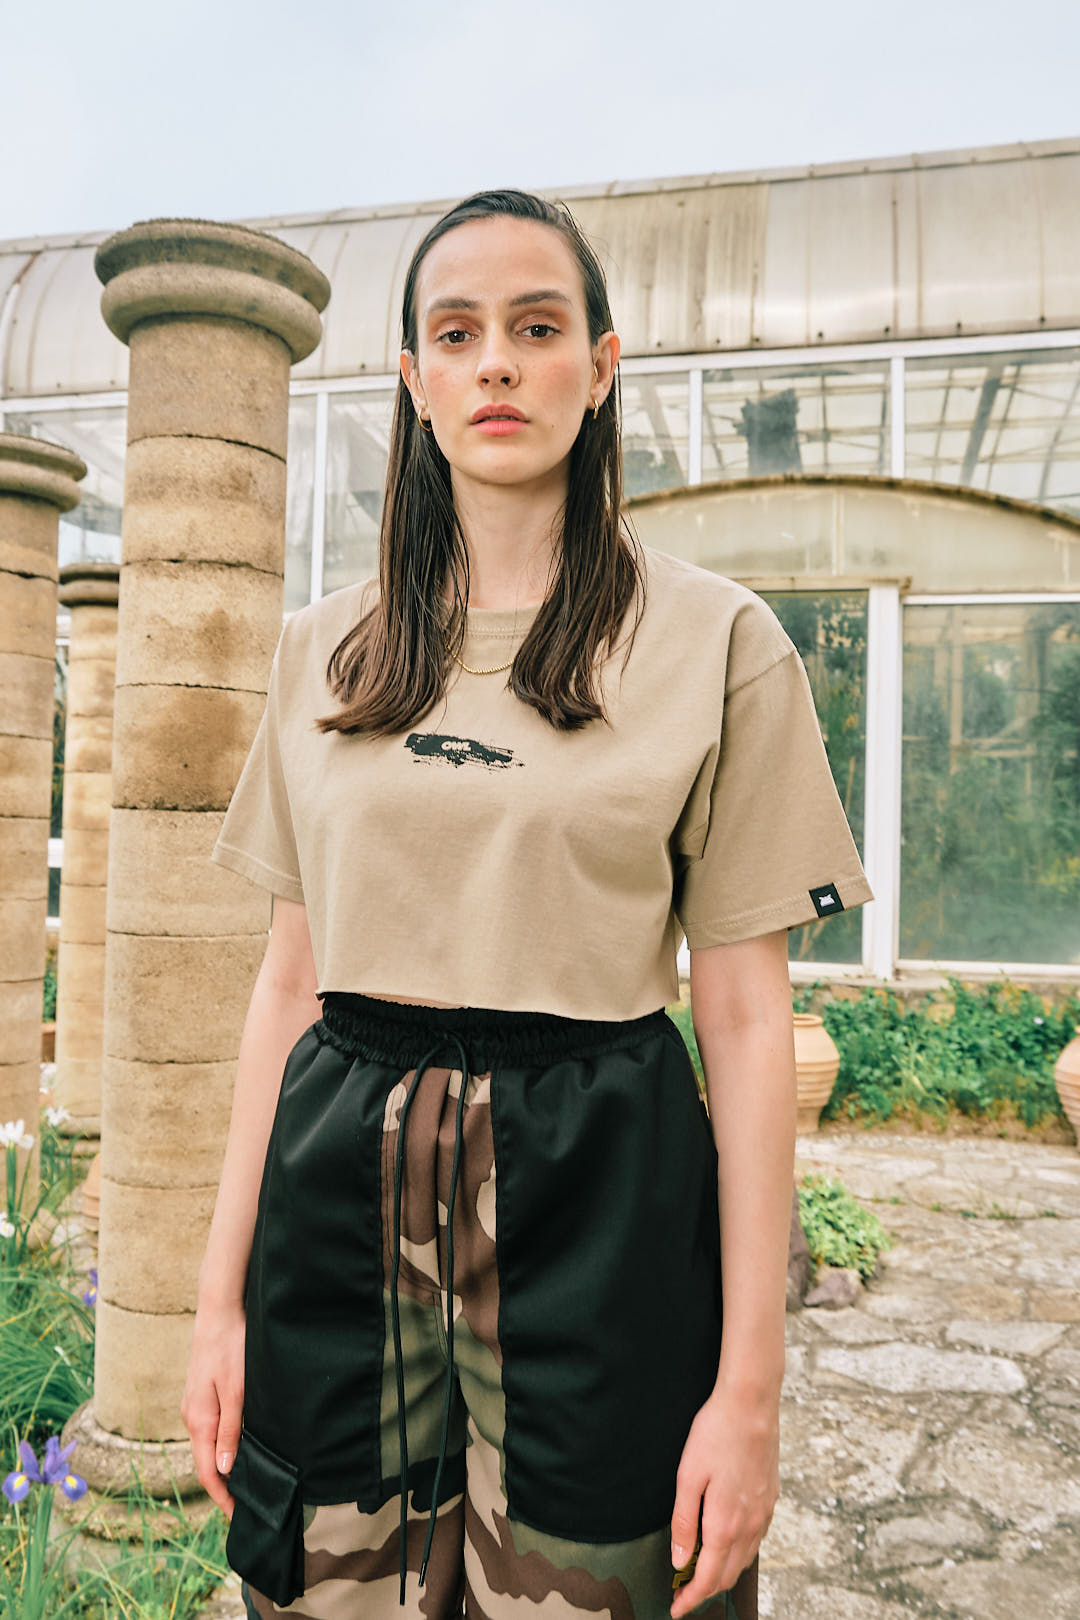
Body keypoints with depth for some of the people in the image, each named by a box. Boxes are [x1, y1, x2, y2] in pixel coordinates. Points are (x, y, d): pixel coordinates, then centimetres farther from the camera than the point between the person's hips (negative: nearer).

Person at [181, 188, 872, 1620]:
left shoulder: (718, 640, -3)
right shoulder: (324, 648, 7)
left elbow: (746, 1019, -5)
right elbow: (289, 979, 8)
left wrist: (752, 1382, -6)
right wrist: (221, 1296, 7)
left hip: (597, 1192, -2)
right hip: (341, 1189, 3)